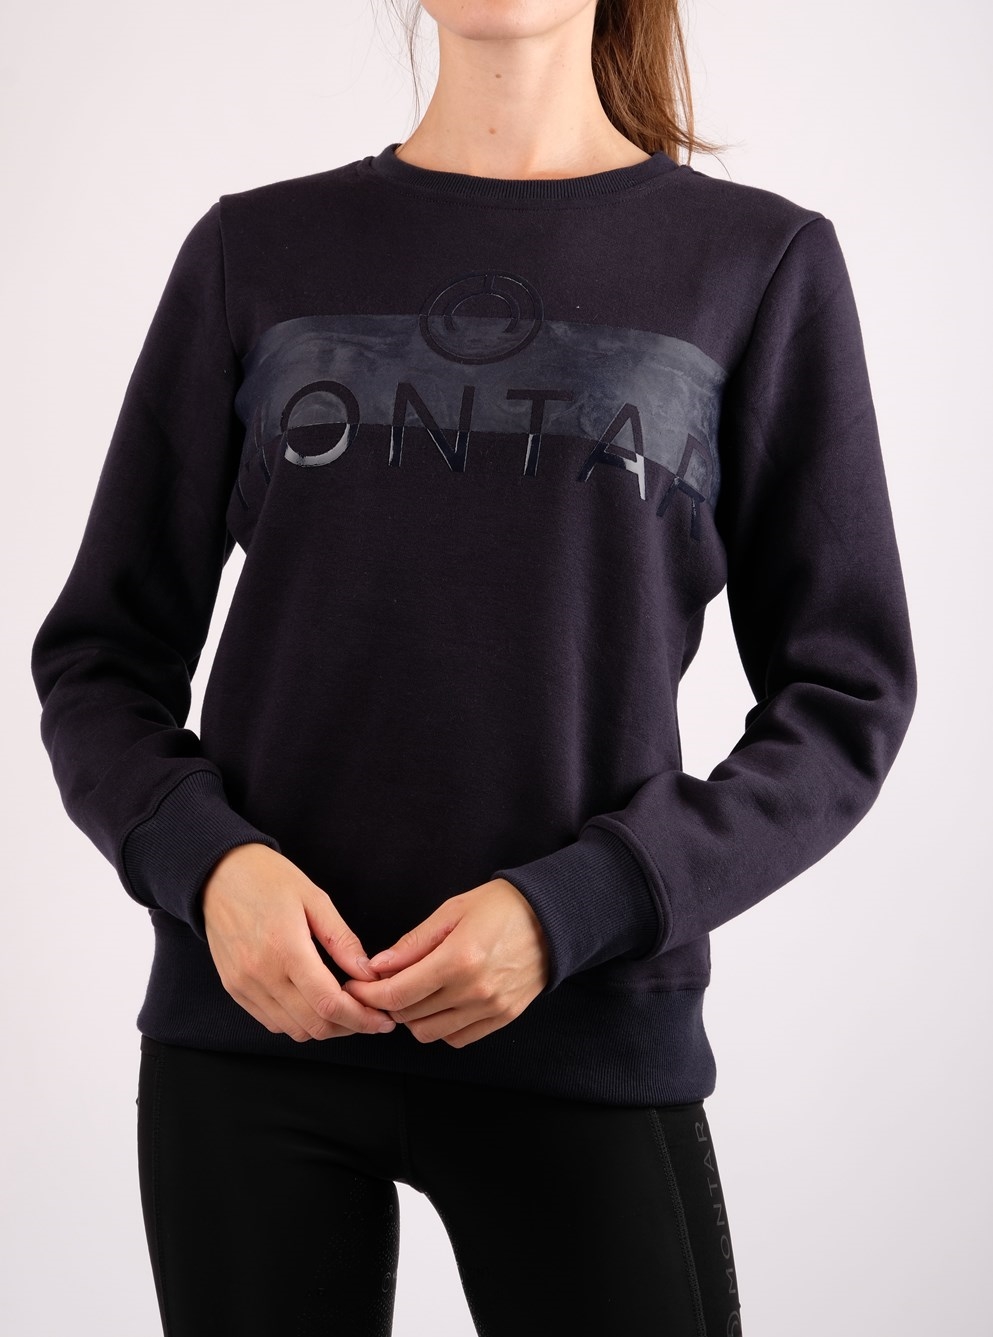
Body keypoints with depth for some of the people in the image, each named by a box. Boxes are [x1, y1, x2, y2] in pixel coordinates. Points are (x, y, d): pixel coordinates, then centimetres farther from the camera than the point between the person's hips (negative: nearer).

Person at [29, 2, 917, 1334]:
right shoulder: (256, 255, 7)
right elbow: (99, 658, 9)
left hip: (586, 1037, -1)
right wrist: (205, 861, -11)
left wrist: (574, 909, -12)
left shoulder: (758, 264, 3)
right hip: (255, 1024, 1)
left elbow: (845, 699, 2)